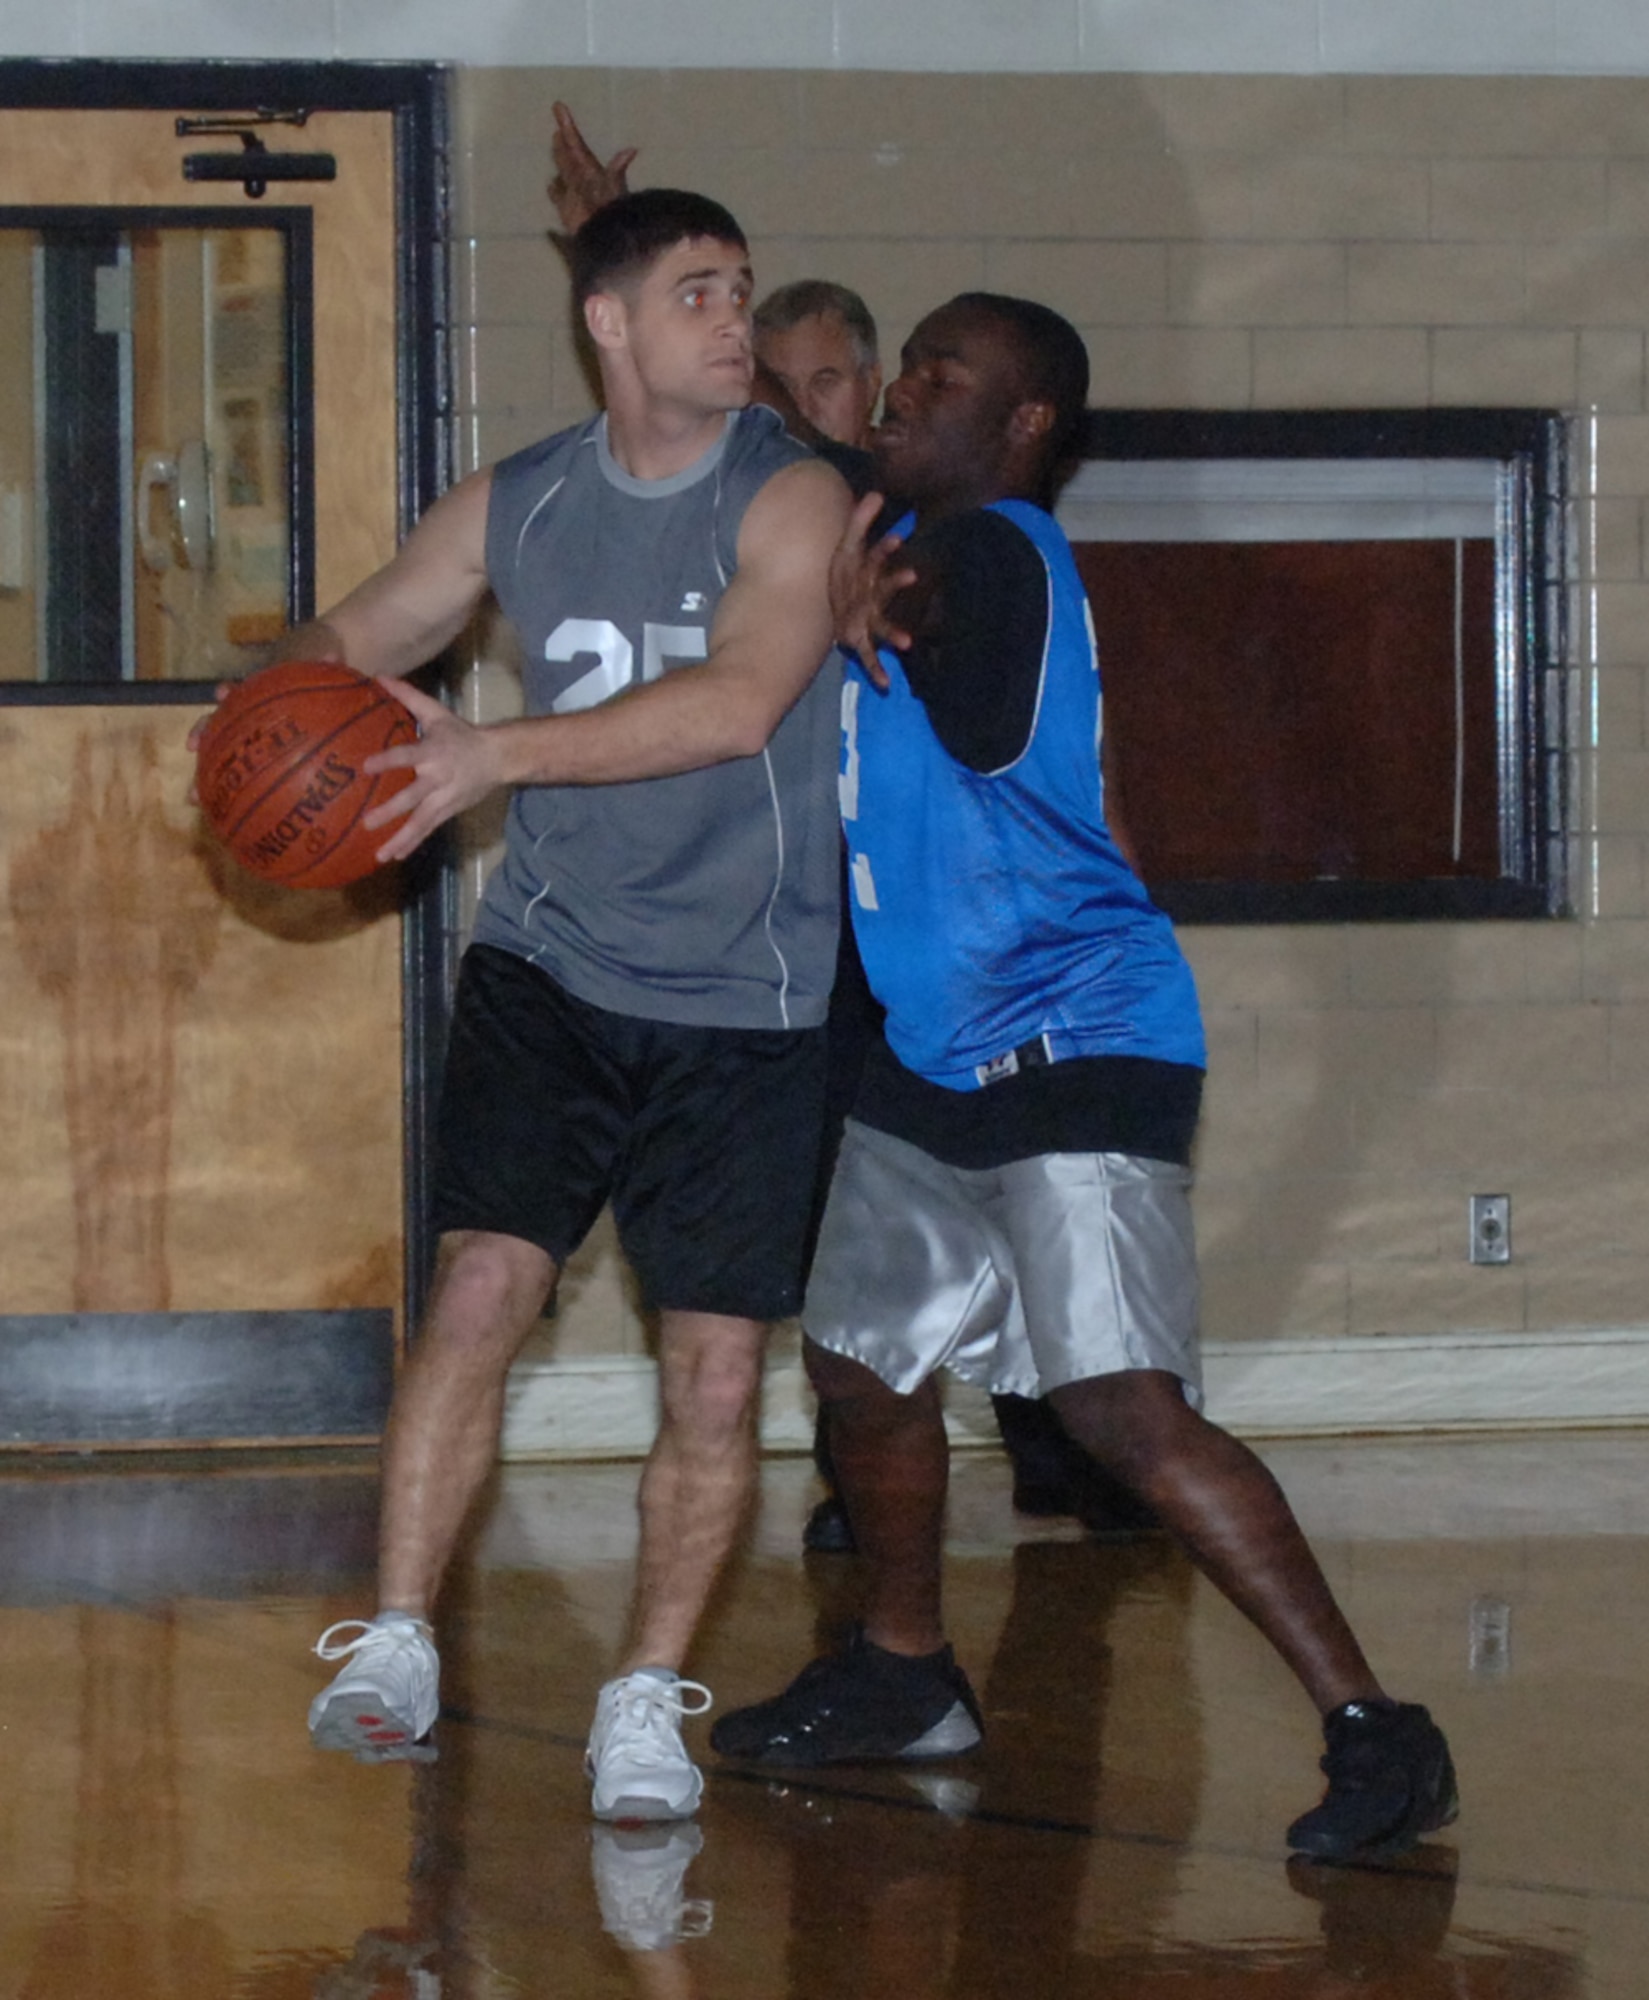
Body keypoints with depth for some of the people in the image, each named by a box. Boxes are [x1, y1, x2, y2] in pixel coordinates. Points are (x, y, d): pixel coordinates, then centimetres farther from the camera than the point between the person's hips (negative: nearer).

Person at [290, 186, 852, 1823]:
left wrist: (500, 751, -28)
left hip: (743, 1006, -2)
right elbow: (353, 640, 15)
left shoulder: (789, 500, -9)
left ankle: (646, 1703, 14)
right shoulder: (515, 509, 5)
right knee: (481, 1286, -15)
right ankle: (394, 1645, -9)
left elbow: (736, 702, -24)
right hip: (550, 964, 2)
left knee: (715, 1376, 0)